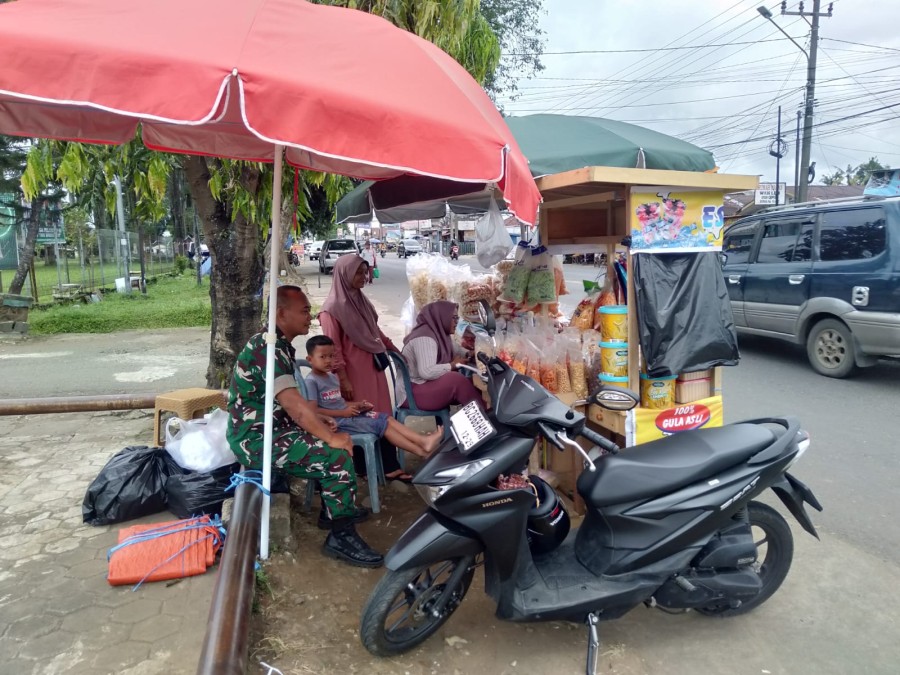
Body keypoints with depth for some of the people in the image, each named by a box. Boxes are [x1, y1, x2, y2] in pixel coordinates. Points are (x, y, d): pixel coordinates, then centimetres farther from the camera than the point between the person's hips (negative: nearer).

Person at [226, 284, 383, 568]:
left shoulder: (280, 345, 11)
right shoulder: (268, 347, -21)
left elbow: (291, 401, 19)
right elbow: (293, 404, -28)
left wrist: (319, 421, 5)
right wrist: (331, 437, -23)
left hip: (272, 429, 11)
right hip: (256, 439, -11)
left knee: (336, 439, 17)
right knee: (338, 456, -22)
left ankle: (334, 510, 26)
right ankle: (341, 536, -10)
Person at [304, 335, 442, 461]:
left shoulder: (332, 377, 15)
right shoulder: (311, 381, -14)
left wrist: (356, 405, 2)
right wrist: (343, 413, -21)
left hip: (347, 414, 9)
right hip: (336, 422, -9)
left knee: (386, 418, -6)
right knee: (380, 424, -16)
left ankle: (423, 440, -16)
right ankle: (421, 451, -13)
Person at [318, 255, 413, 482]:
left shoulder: (361, 300, 11)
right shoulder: (333, 308, -11)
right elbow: (334, 348, -13)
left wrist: (397, 351, 24)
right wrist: (343, 380, -16)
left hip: (373, 368, 7)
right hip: (354, 372, -7)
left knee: (383, 416, 8)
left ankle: (390, 467, 14)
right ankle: (360, 468, 15)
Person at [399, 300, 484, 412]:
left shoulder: (439, 332, 6)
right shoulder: (425, 338, -23)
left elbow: (454, 353, 20)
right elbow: (427, 372, -34)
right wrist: (453, 365, -22)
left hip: (428, 383, 10)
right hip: (412, 392, -10)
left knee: (471, 382, -6)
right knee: (457, 380, -26)